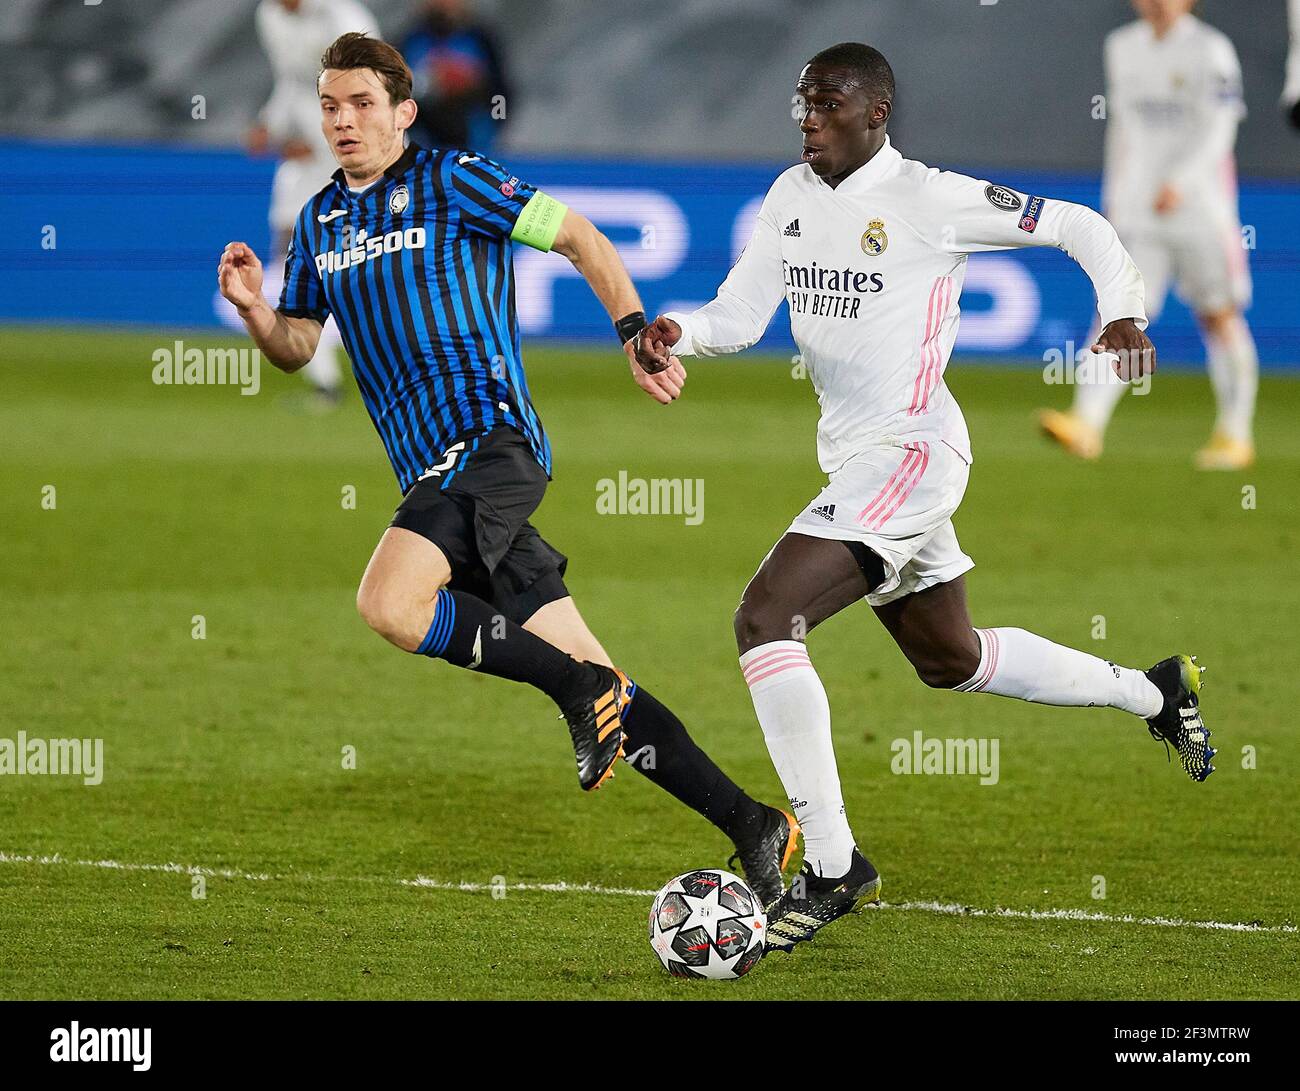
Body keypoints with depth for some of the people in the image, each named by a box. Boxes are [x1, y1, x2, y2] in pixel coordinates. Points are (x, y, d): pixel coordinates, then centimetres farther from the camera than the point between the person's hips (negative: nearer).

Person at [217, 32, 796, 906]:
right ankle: (751, 826, 6)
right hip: (433, 470, 7)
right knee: (586, 678, 2)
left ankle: (582, 687, -13)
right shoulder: (319, 221, 18)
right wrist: (255, 310, 1)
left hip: (488, 438, -7)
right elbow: (297, 348, 22)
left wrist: (638, 335, -5)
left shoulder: (450, 181, -2)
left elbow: (579, 236, 1)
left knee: (389, 603, -29)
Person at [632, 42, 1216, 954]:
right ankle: (1152, 692, 45)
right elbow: (740, 314, 9)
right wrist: (677, 334, -12)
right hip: (856, 459, 9)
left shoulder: (928, 200, -12)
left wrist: (1123, 313, -19)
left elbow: (1079, 226, -5)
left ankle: (832, 868, -19)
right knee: (951, 660, 24)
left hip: (910, 452, -9)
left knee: (765, 618, -22)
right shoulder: (792, 195, 9)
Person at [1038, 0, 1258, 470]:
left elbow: (1219, 132, -13)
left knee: (1219, 316, 4)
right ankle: (1086, 423, -21)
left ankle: (1235, 435, 14)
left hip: (1200, 205, -4)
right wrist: (1113, 194, 22)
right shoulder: (1122, 47, 12)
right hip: (1136, 211, 4)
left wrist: (1180, 183, -26)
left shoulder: (1211, 51, -6)